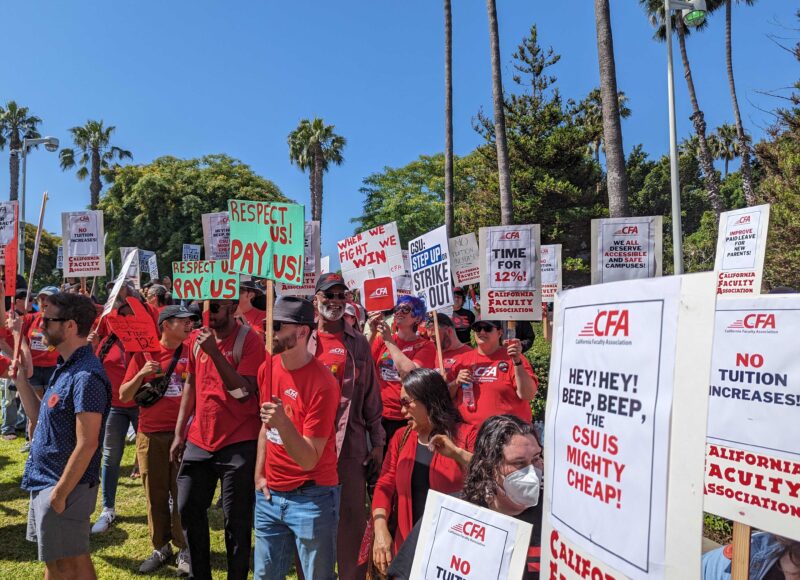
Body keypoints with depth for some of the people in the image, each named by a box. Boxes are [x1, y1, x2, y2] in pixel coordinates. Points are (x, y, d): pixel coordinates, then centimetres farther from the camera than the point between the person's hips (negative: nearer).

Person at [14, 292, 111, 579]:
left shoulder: (86, 376, -24)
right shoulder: (64, 367, 7)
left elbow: (86, 445, -24)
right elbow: (40, 418, 11)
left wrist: (59, 493, -19)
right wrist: (21, 378, 7)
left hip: (64, 485, -9)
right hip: (45, 479, 9)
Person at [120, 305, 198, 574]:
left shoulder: (191, 351, 0)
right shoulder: (145, 353, 0)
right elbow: (124, 396, 0)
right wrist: (141, 375, -14)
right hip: (151, 435, 1)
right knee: (155, 495, 11)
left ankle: (184, 549, 17)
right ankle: (160, 547, 27)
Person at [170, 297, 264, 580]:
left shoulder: (249, 340, -12)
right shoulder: (198, 338, 7)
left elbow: (244, 391, -18)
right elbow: (191, 384, 16)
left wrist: (215, 352, -24)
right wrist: (179, 432, 13)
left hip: (238, 443, -6)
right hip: (198, 440, 6)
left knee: (236, 519, 2)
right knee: (188, 508, 12)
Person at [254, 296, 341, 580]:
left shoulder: (323, 383, -22)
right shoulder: (267, 368, 0)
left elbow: (309, 459, -21)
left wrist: (283, 422, -35)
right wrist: (259, 476, 8)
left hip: (311, 498, -6)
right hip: (269, 495, 7)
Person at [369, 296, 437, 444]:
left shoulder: (426, 346, -2)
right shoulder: (380, 339, 7)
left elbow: (411, 374, -19)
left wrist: (388, 340, -13)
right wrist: (372, 332, -12)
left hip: (406, 420, -2)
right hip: (378, 415, 2)